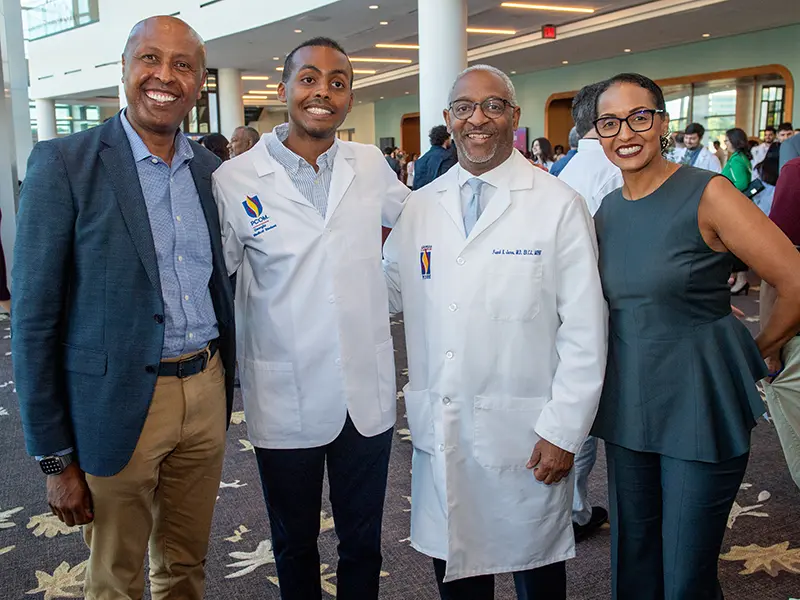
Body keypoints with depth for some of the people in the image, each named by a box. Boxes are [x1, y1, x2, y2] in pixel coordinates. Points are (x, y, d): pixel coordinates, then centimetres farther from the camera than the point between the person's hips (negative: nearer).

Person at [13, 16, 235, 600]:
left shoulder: (212, 170, 6)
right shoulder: (63, 163, -10)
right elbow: (34, 317, -10)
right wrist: (56, 459, -9)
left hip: (206, 392, 4)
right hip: (119, 405, -4)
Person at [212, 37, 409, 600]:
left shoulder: (371, 165, 1)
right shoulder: (235, 180, -8)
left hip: (368, 394, 3)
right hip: (286, 401, -2)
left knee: (364, 542, 18)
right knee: (294, 544, 18)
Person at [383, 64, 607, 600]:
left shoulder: (559, 205, -7)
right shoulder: (419, 207, 6)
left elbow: (585, 329, -9)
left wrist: (563, 431, -11)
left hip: (524, 433, -3)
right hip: (440, 430, 3)